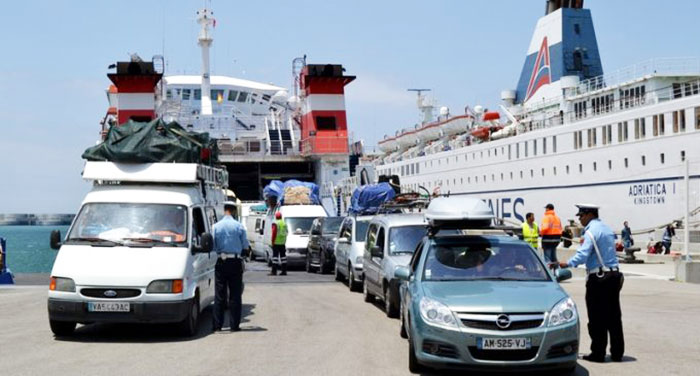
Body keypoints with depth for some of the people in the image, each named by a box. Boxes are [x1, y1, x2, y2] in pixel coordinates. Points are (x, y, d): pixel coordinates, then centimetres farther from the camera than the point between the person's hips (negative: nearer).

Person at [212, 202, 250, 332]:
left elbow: (212, 246, 0)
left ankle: (217, 325, 5)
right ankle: (234, 325, 3)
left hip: (221, 262, 1)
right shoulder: (239, 226, -5)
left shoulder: (216, 226, -1)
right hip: (235, 262, -1)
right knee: (235, 295, 4)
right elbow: (246, 246, -2)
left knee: (219, 295, 6)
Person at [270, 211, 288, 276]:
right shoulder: (284, 224, 12)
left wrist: (272, 241, -8)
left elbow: (274, 233, -13)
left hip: (276, 243, -6)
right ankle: (284, 271, 8)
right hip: (282, 243, 6)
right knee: (283, 256, 9)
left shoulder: (275, 224, -9)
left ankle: (274, 271, -10)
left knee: (275, 256, -6)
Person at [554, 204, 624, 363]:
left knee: (597, 318, -3)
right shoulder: (607, 229, 15)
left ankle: (598, 353, 0)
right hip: (614, 275, 9)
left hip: (598, 278, -8)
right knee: (614, 316, 11)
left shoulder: (591, 231, -13)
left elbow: (583, 255, -24)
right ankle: (617, 352, 15)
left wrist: (565, 264, -28)